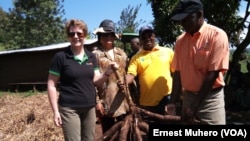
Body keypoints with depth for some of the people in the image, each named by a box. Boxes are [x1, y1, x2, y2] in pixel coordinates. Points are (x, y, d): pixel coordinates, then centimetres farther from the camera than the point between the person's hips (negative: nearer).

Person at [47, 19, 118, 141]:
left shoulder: (91, 57, 6)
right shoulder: (60, 57, -8)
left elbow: (96, 81, 8)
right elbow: (51, 85, -7)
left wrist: (107, 73, -11)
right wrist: (55, 111, -11)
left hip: (90, 108, 5)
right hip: (69, 109, -5)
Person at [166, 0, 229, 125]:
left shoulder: (217, 35, -11)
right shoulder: (180, 40, 4)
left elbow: (212, 74, -14)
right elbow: (178, 72, 6)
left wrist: (194, 105, -14)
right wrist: (173, 101, -2)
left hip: (210, 98, -4)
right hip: (187, 96, 5)